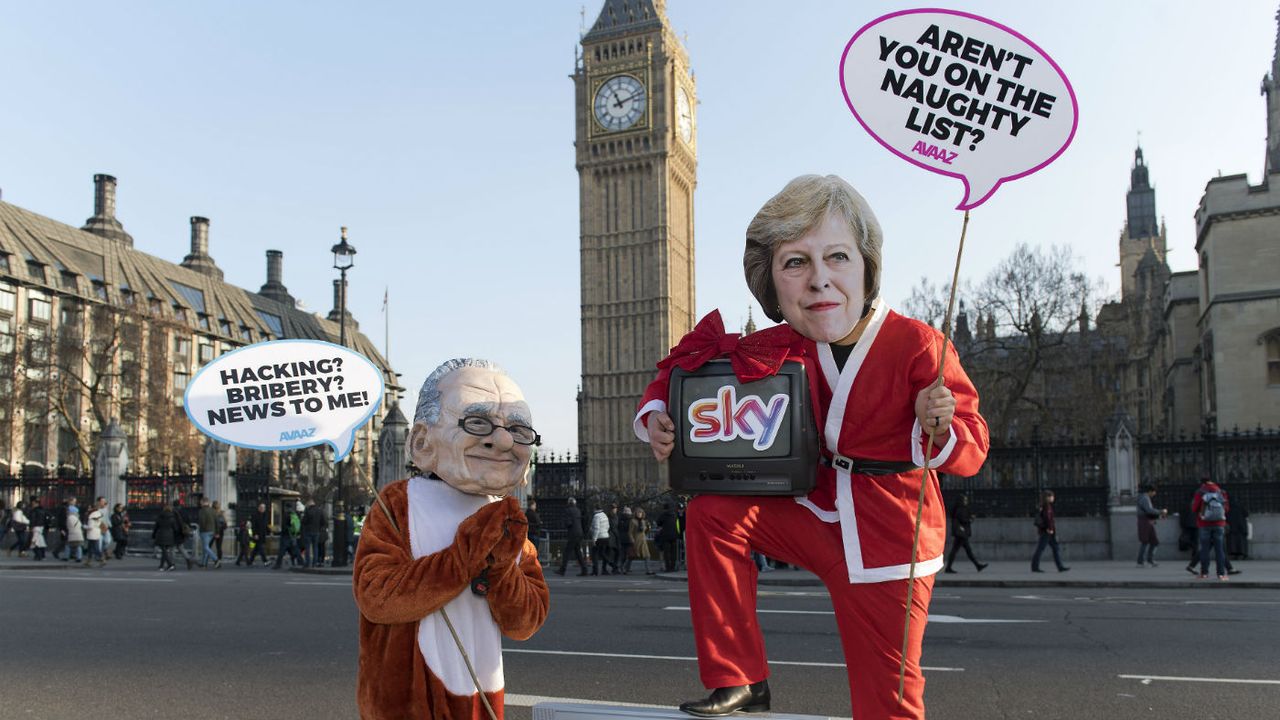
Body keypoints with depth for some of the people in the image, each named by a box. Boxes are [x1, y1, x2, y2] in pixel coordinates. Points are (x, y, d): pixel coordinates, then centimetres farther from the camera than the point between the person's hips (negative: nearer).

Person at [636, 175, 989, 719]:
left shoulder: (916, 345, -19)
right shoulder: (779, 349, -8)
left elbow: (971, 453, -14)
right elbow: (688, 370, 2)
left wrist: (941, 429, -37)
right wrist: (656, 418, -18)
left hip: (887, 544, -3)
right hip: (814, 515, 4)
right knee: (712, 513, -15)